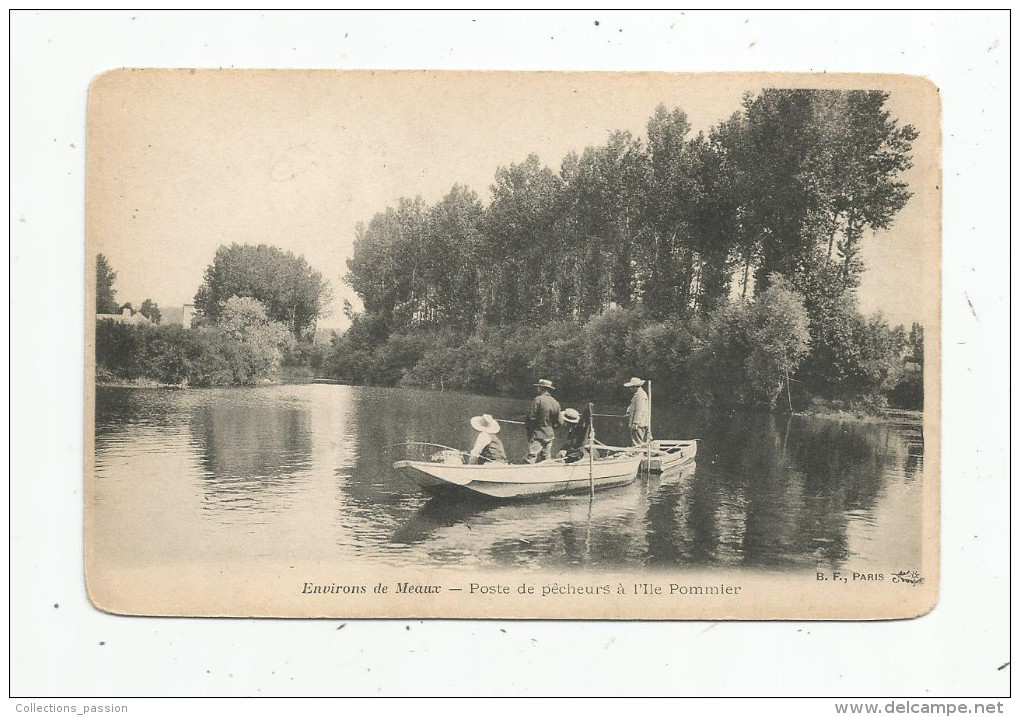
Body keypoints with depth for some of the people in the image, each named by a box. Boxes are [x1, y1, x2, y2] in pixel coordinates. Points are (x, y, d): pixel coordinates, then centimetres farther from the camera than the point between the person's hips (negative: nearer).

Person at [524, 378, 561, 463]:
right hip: (550, 436, 7)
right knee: (546, 459, 12)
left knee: (531, 458, -12)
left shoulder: (538, 400, -11)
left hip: (537, 435, -7)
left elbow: (531, 417, -15)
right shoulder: (556, 403, 8)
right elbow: (558, 422, 11)